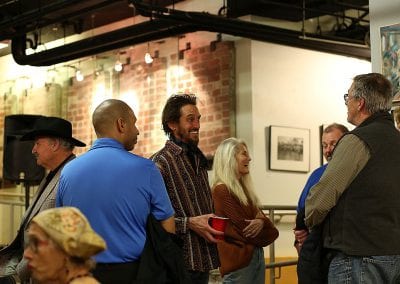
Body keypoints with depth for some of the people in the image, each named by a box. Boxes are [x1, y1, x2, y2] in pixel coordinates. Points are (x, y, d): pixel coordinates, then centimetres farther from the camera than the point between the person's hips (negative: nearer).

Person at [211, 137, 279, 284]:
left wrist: (261, 222, -13)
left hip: (256, 254, 9)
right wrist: (267, 235, 1)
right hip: (238, 259, -9)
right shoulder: (222, 190, -14)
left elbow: (259, 216, 11)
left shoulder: (243, 188, 14)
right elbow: (244, 229, -16)